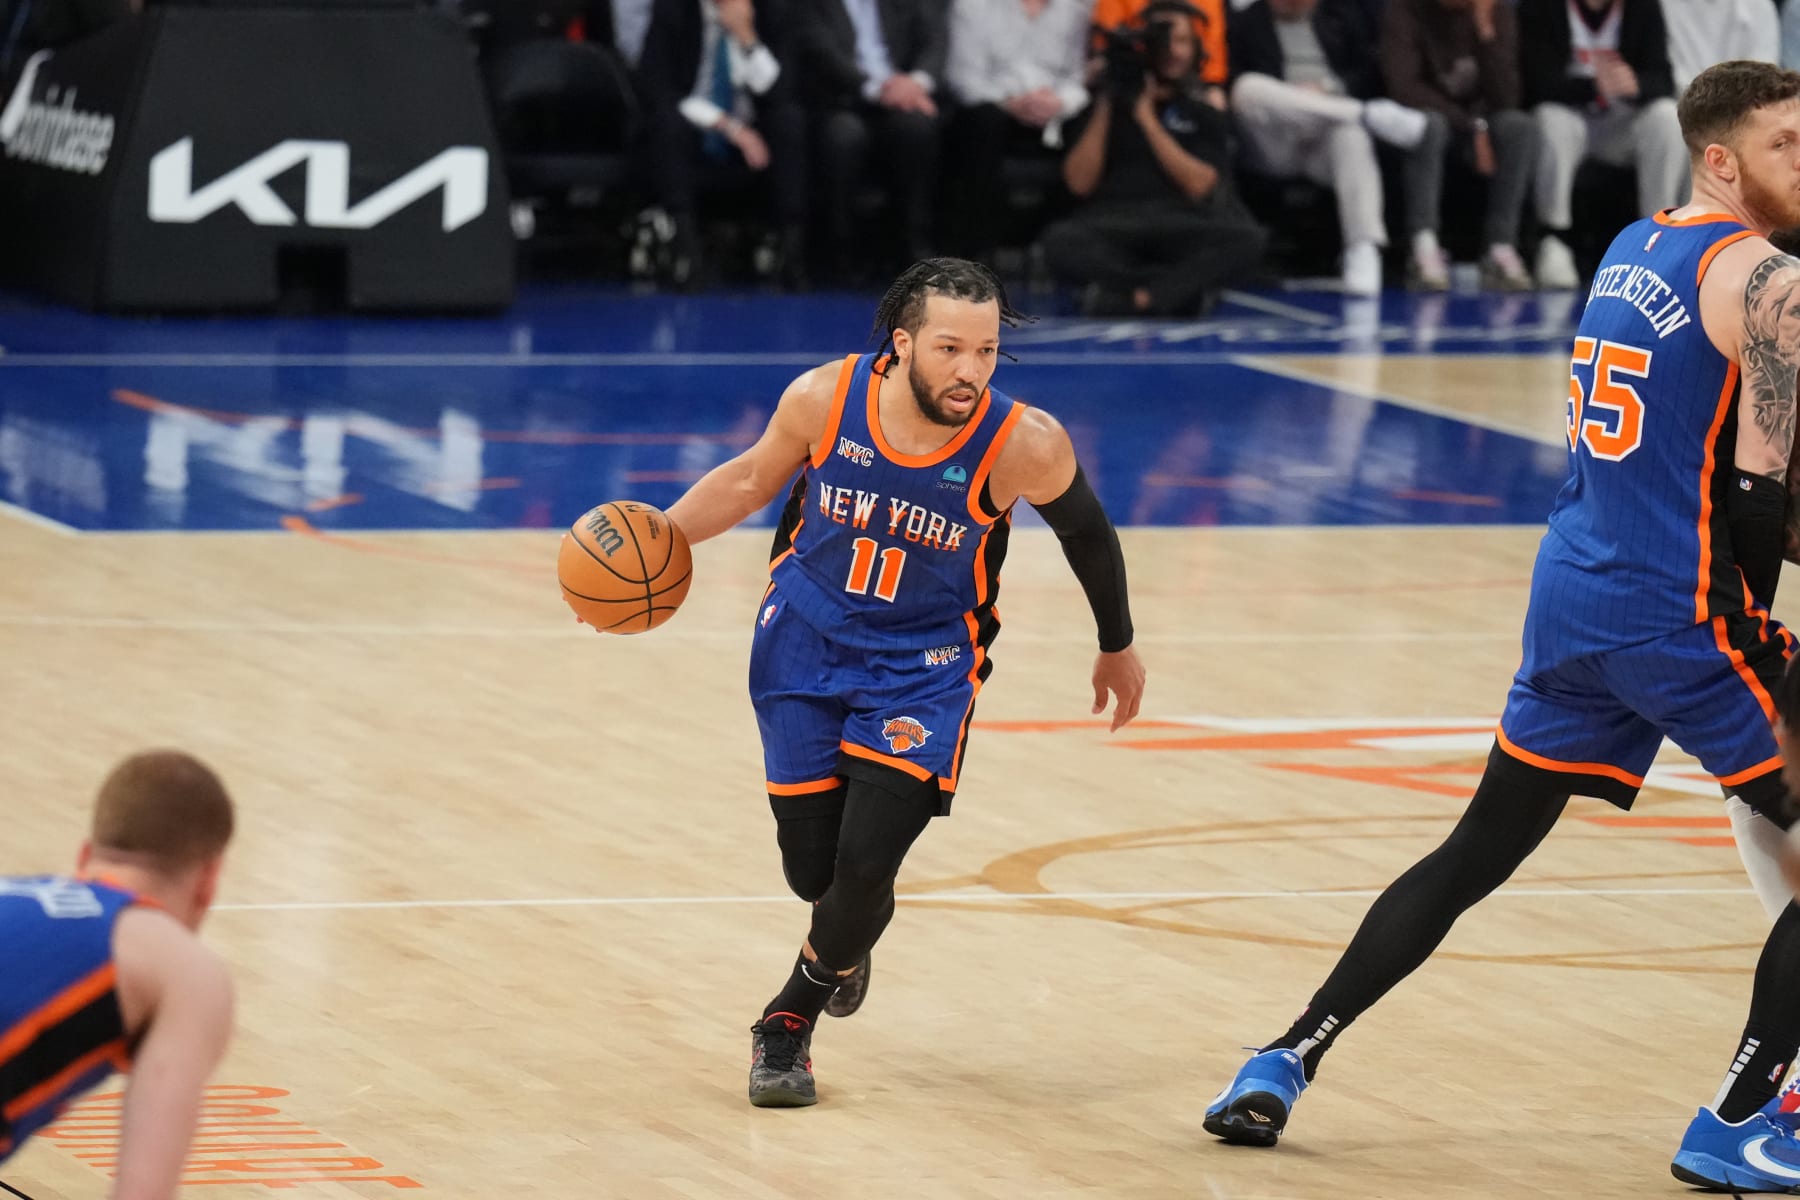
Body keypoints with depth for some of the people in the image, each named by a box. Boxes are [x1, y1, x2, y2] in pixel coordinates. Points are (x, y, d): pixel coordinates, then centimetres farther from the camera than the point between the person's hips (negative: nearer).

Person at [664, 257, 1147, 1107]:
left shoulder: (1023, 446, -24)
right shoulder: (823, 399, -19)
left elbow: (1084, 528, -2)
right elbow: (755, 477, 3)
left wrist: (1117, 647, 12)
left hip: (923, 665, -2)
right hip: (805, 645, 2)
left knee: (865, 867, -16)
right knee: (814, 871, 2)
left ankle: (790, 1019, 14)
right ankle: (844, 945, 42)